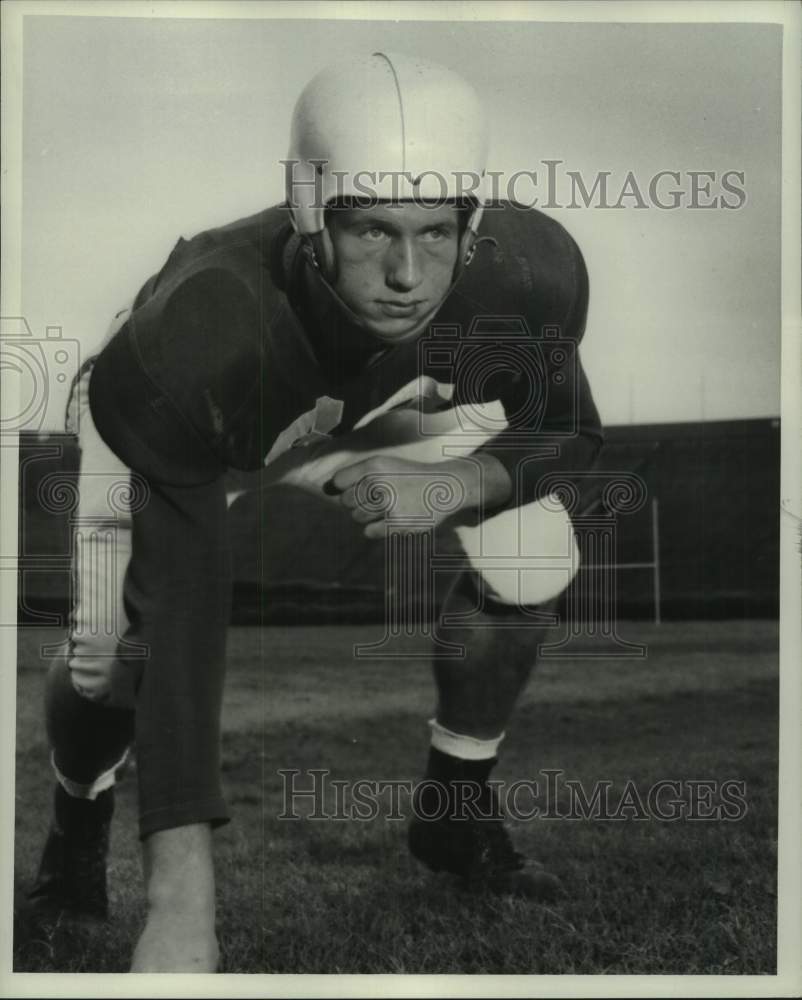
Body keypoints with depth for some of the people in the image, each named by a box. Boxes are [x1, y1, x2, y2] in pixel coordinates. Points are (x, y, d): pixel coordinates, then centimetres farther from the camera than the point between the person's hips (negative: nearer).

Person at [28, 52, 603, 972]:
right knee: (115, 651, -20)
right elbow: (181, 619, -44)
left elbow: (569, 435, -11)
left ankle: (455, 811, 9)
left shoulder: (529, 271, -34)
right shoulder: (207, 327, -45)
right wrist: (181, 896, -48)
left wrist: (453, 483, -34)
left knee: (530, 549, -16)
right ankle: (77, 828, 18)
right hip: (174, 416, -3)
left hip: (386, 402, 3)